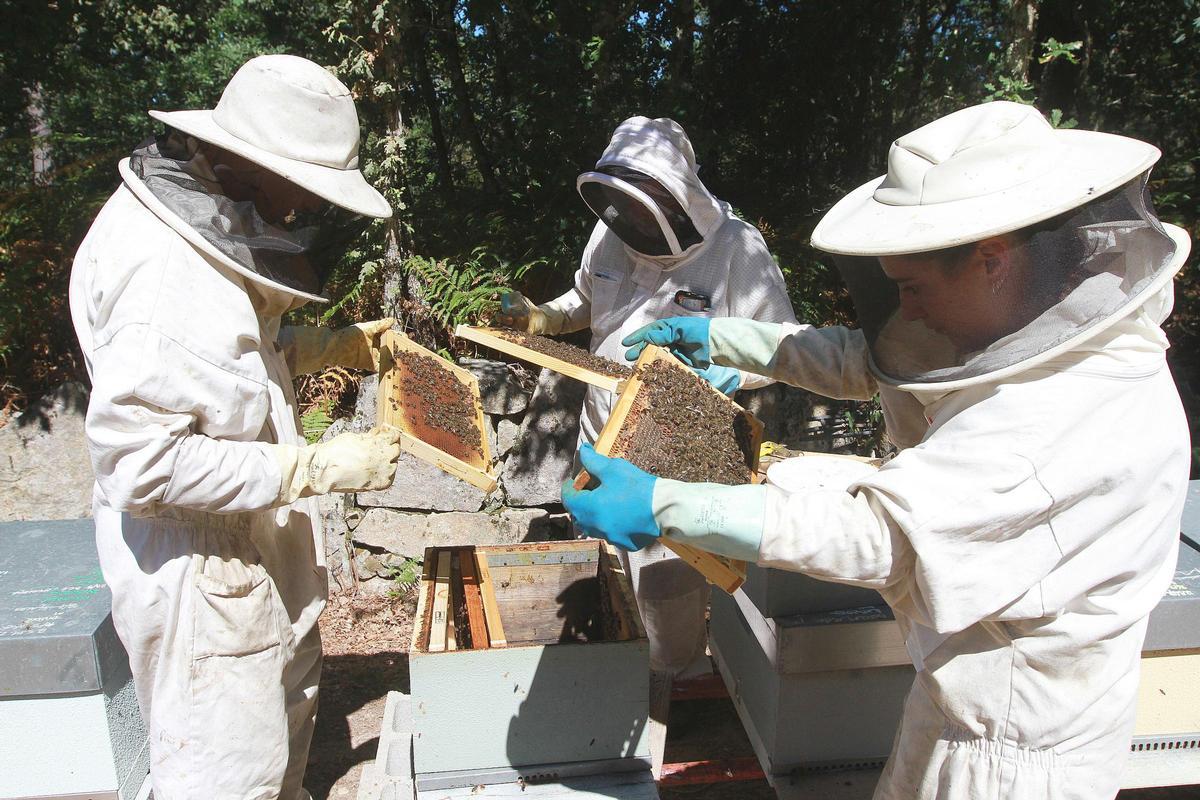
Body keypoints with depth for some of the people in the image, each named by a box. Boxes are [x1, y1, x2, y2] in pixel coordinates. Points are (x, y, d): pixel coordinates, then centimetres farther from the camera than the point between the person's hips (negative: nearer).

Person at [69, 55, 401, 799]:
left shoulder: (209, 227, 4)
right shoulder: (159, 270, -27)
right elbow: (143, 460, -29)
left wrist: (336, 346, 6)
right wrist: (321, 467, -26)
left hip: (256, 545, 10)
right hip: (199, 564, -10)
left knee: (288, 703, 27)